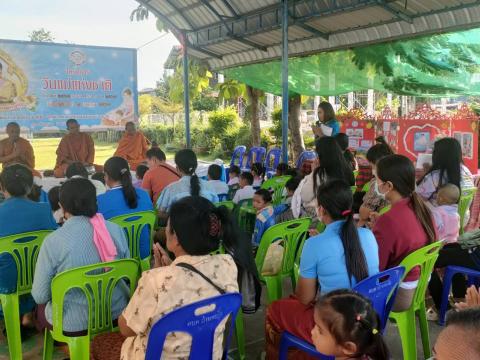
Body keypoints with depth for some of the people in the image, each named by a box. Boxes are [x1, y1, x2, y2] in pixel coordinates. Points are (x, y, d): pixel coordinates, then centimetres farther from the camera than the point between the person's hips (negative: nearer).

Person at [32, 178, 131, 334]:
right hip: (116, 313, 4)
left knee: (40, 307, 28)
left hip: (74, 323, -3)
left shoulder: (53, 241, -19)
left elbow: (40, 296, -12)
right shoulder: (116, 230, -8)